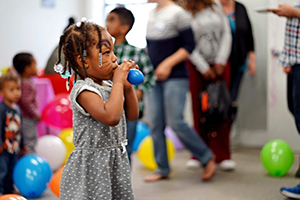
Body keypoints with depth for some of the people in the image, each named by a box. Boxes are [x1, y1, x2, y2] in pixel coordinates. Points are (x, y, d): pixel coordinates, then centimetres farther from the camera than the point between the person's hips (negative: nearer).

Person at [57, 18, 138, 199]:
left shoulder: (108, 86, 8)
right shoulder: (84, 90, -19)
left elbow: (132, 115, 13)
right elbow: (111, 117, -33)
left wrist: (128, 87, 0)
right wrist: (118, 82, -23)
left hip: (116, 161, 9)